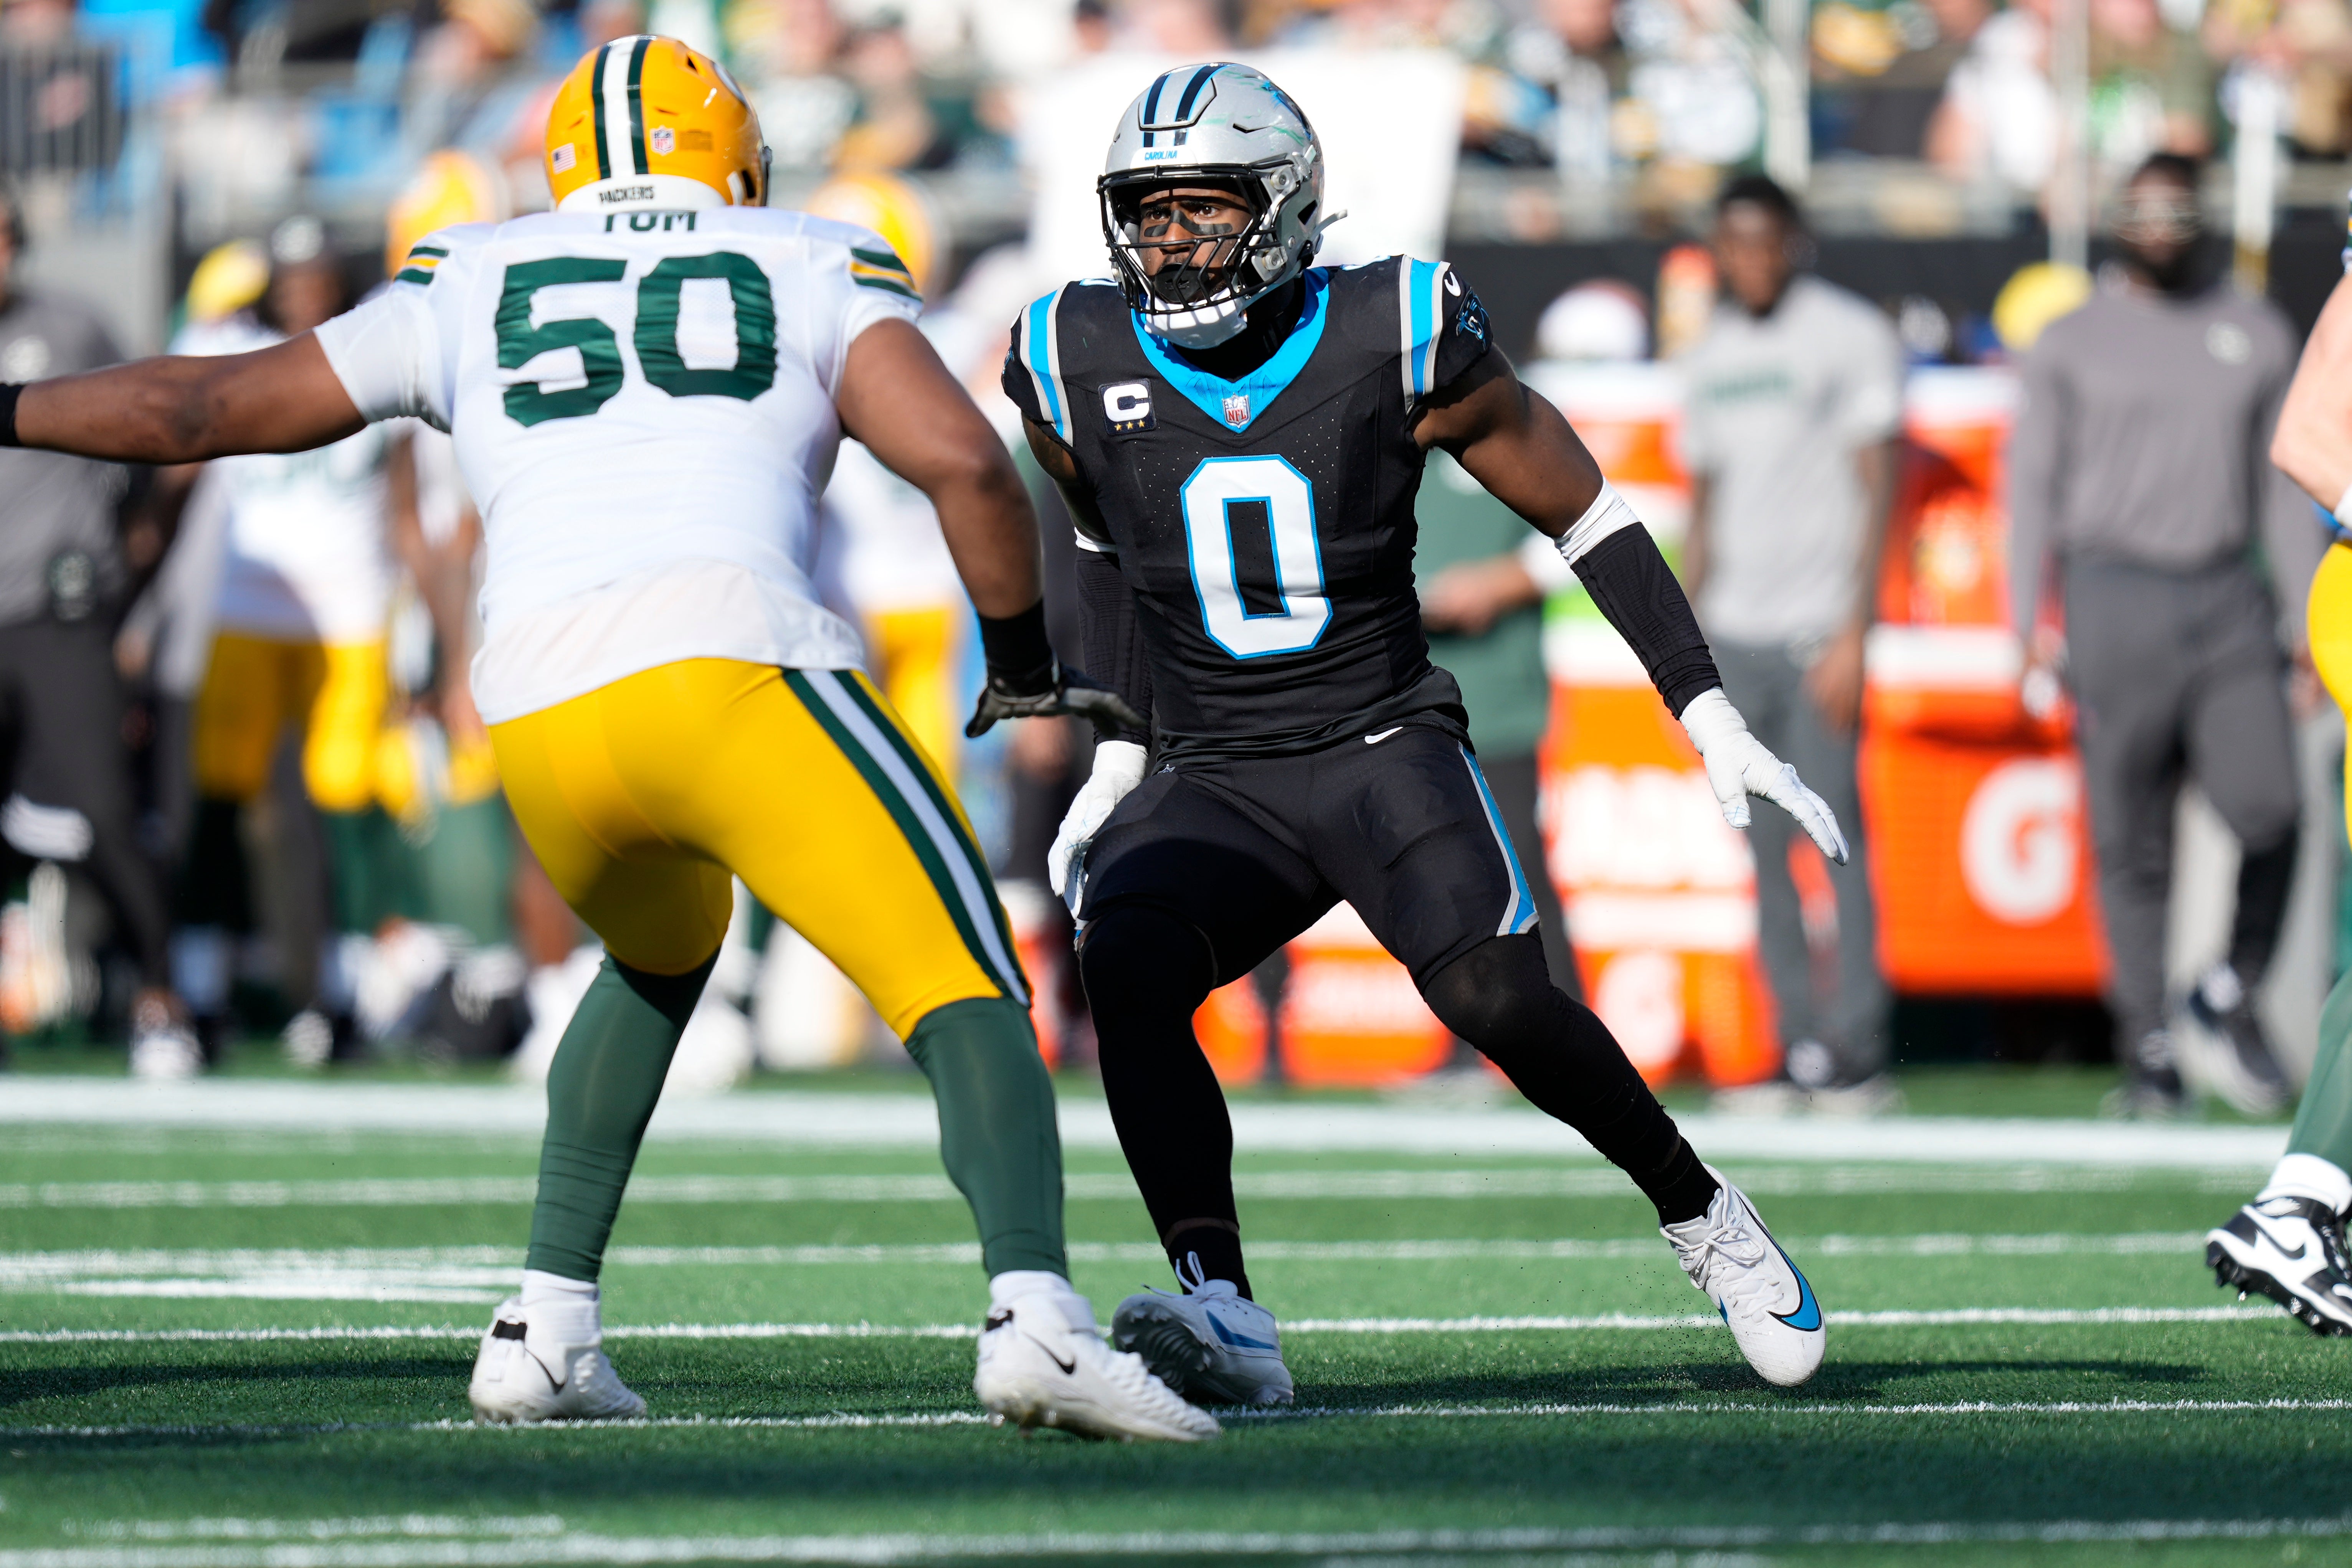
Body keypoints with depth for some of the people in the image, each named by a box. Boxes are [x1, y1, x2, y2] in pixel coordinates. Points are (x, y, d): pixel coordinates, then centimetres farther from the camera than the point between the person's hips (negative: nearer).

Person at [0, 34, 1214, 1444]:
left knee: (664, 955, 33)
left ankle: (550, 1327, 25)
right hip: (731, 667, -4)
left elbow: (201, 407, 34)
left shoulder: (472, 289, 28)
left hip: (539, 719, 4)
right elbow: (967, 462, 5)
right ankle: (1037, 1316, -29)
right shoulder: (816, 272, 20)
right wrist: (1024, 658, 20)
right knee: (966, 1001, -4)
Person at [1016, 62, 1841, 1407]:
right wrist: (1121, 753, 20)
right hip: (1210, 781, 2)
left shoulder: (1396, 340, -10)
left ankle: (1702, 1219, 2)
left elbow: (1584, 512, -1)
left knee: (1496, 997, -26)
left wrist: (1716, 724, -4)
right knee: (1124, 965, -29)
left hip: (1384, 751, -2)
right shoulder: (1082, 364, -2)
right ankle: (1226, 1320, -35)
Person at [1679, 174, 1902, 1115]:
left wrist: (1854, 632, -14)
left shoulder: (1849, 336, -2)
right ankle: (1800, 1048, 4)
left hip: (1817, 630, -6)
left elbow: (1878, 490, -6)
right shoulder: (1709, 356, 16)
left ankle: (1857, 1052, -8)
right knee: (1765, 852, 3)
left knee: (1837, 839, -10)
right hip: (1733, 634, 6)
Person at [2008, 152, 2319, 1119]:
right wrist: (2031, 624, -2)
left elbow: (2284, 484, 15)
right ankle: (2149, 1054, 4)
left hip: (2229, 598, 1)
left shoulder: (2256, 335, 14)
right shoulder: (2073, 342, 9)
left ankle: (2226, 1005, 6)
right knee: (2132, 845, -2)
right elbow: (2034, 483, 7)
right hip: (2117, 595, -1)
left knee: (2268, 810, -14)